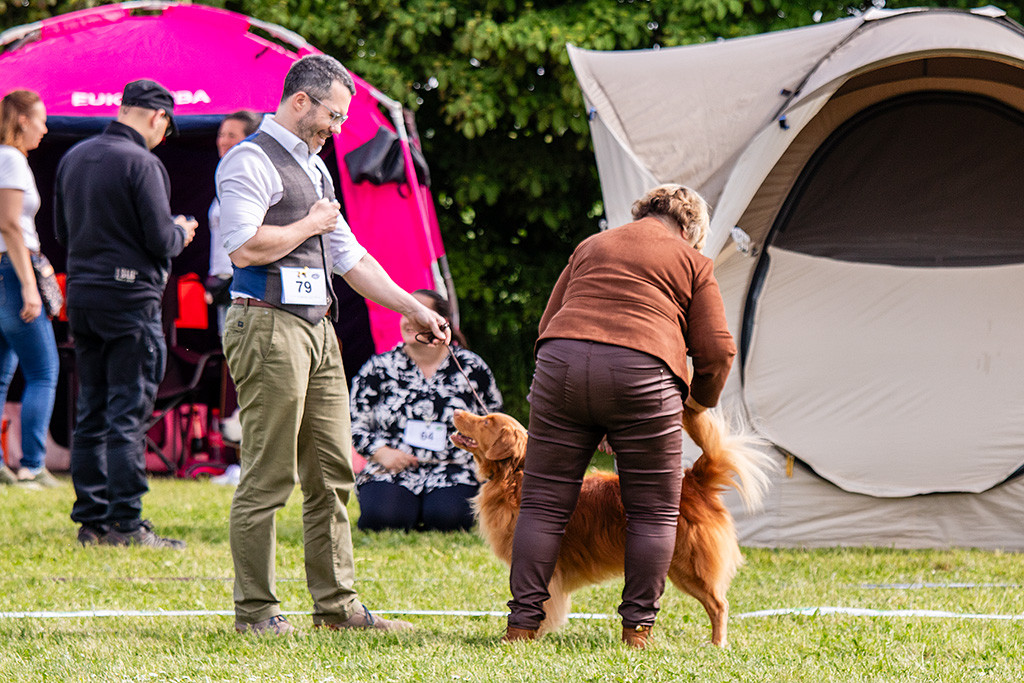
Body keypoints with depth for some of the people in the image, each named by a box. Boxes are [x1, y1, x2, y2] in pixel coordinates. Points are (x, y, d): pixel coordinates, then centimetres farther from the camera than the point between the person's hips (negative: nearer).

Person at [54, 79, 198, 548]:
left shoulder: (73, 158, 10)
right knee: (128, 413, -5)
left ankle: (91, 519, 14)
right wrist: (182, 232, 6)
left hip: (80, 294, 7)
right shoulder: (141, 163, -13)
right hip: (130, 296, -7)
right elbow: (161, 241, -14)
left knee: (91, 414, 12)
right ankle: (125, 523, -5)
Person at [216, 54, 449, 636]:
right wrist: (311, 224, -7)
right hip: (269, 329, -9)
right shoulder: (251, 161, -7)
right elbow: (245, 246, -21)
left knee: (333, 474, 8)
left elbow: (351, 257, 27)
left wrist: (414, 308, 22)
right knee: (268, 478, -6)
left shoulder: (314, 167, 22)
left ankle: (337, 604, 13)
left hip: (318, 329, 9)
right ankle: (255, 610, -2)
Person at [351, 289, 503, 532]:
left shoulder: (471, 368, 7)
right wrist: (382, 453, -9)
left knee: (447, 518, -32)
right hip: (392, 473, 0)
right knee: (381, 517, -32)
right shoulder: (380, 368, 7)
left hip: (453, 473, 0)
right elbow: (356, 425, 8)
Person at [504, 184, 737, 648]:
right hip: (641, 374, -3)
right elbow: (716, 351, 10)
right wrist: (701, 402, 28)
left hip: (560, 364, 3)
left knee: (544, 503, 7)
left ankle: (522, 623, 4)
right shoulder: (691, 261, 16)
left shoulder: (591, 246, 27)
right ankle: (637, 627, 6)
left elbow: (548, 322, 26)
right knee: (653, 511, 9)